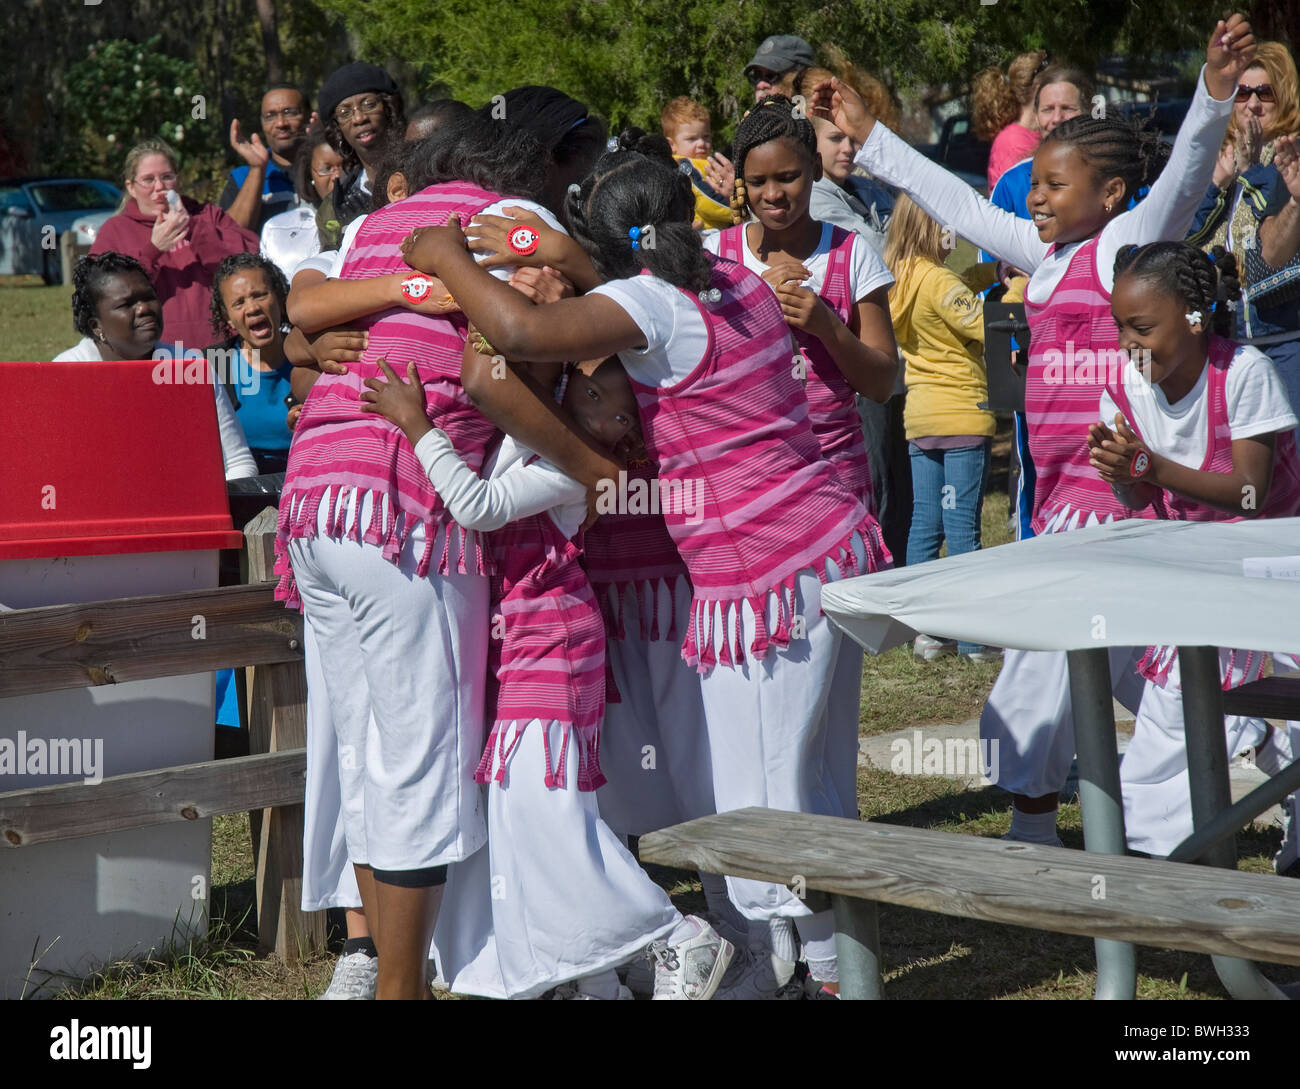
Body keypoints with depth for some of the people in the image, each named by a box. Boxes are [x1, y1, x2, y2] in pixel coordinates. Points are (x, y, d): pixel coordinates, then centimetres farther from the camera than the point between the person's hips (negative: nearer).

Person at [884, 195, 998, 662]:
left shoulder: (898, 280, 8)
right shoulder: (937, 281, -17)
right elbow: (987, 326, -21)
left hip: (920, 413, 8)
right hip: (962, 414, -8)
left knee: (924, 524, 9)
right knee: (962, 525, -4)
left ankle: (925, 630, 11)